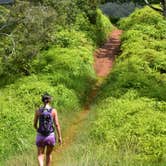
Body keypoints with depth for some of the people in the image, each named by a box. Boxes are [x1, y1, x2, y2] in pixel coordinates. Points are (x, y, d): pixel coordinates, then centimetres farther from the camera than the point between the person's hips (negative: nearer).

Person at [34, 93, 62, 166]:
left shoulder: (38, 111, -3)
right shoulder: (53, 111, -7)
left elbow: (35, 124, 4)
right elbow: (57, 125, -7)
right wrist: (59, 137, 1)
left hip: (40, 136, 0)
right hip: (50, 136, 0)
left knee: (40, 155, 11)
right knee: (48, 154, 24)